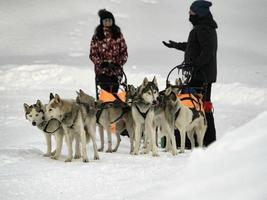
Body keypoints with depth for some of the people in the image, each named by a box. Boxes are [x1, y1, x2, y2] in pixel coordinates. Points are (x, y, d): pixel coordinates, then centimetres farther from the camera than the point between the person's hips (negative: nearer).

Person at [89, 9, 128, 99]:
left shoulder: (118, 35, 10)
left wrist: (119, 63, -6)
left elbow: (124, 52, 10)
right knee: (106, 92, -15)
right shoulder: (97, 37, 4)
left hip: (116, 70, 2)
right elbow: (93, 54, 4)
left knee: (114, 92, -4)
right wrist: (101, 63, -11)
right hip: (102, 70, -2)